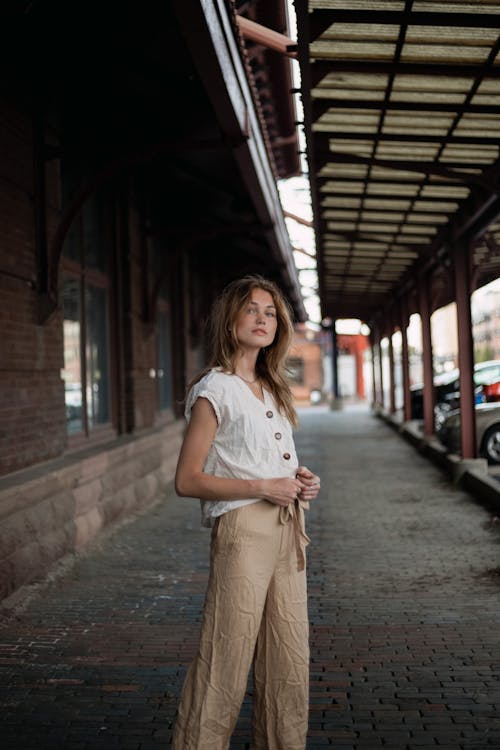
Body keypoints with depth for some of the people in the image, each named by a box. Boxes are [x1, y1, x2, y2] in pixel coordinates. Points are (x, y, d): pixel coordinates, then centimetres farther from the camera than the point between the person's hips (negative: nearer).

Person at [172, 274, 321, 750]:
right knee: (225, 663, -5)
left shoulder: (272, 389, 16)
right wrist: (262, 487, -17)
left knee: (289, 664, 11)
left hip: (287, 531, 8)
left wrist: (301, 480, 4)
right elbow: (187, 480, -12)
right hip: (243, 530, -8)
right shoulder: (214, 390, -7)